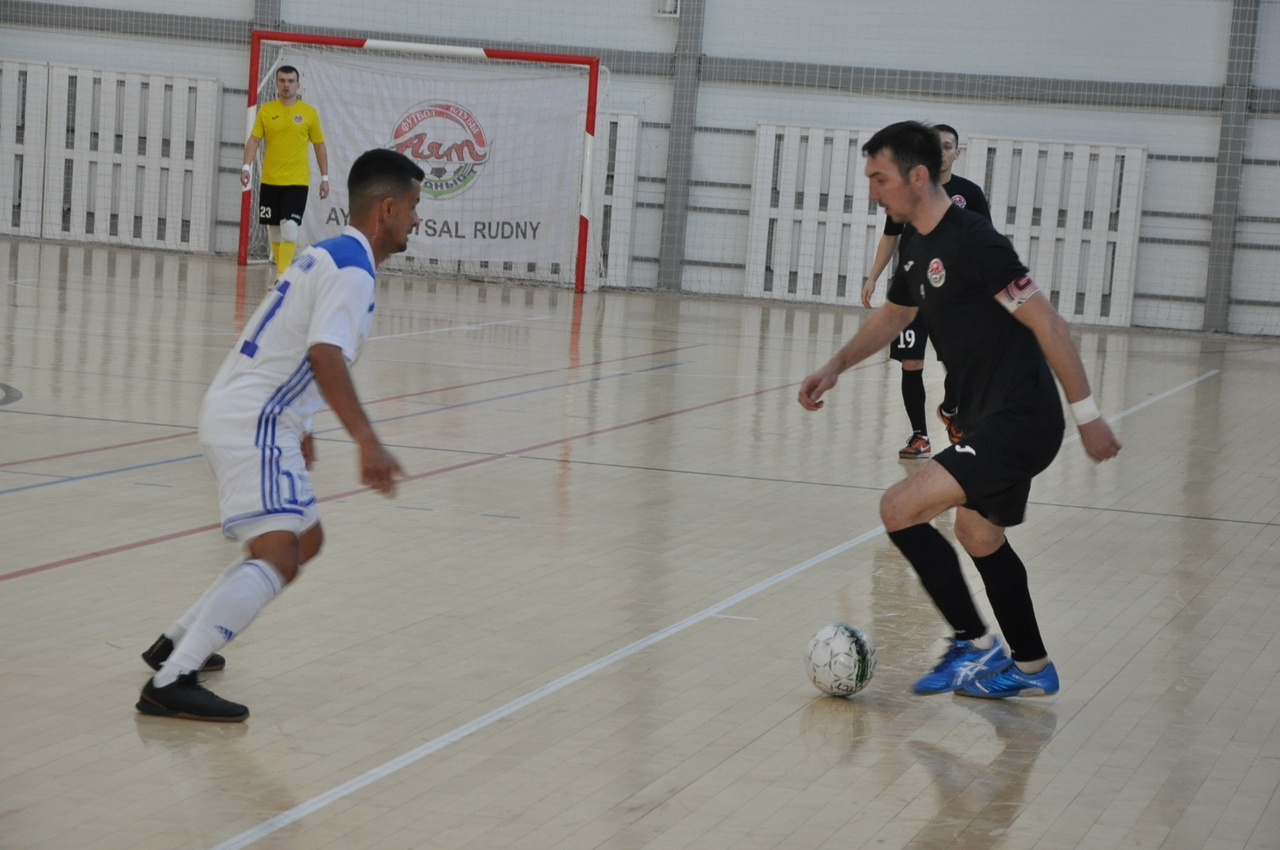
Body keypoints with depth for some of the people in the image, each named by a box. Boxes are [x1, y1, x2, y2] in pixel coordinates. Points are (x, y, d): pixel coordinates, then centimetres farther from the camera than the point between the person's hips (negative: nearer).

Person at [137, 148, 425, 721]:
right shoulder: (351, 268, -14)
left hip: (239, 413, 11)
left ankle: (178, 642, 24)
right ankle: (171, 681, -28)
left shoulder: (327, 254, 17)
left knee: (305, 539, 21)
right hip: (252, 423, -11)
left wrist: (298, 428, 39)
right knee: (278, 556, -20)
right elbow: (326, 356, -28)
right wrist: (367, 441, -34)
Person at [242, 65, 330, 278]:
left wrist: (325, 177, 5)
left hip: (297, 181, -3)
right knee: (274, 232, 9)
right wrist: (246, 167, -13)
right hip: (269, 181, 3)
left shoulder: (309, 113, 1)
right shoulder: (266, 110, 4)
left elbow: (319, 146, 7)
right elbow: (254, 140, 1)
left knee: (289, 229, -16)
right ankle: (282, 273, 22)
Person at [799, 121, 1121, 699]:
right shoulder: (915, 244, 9)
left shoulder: (972, 241, -21)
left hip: (1017, 423, -10)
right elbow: (894, 315, 28)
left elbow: (1047, 324, -21)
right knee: (978, 535, 24)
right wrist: (838, 364, 14)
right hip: (991, 419, 10)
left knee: (899, 509, -14)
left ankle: (974, 645, -2)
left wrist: (1086, 414, -20)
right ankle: (1031, 669, 37)